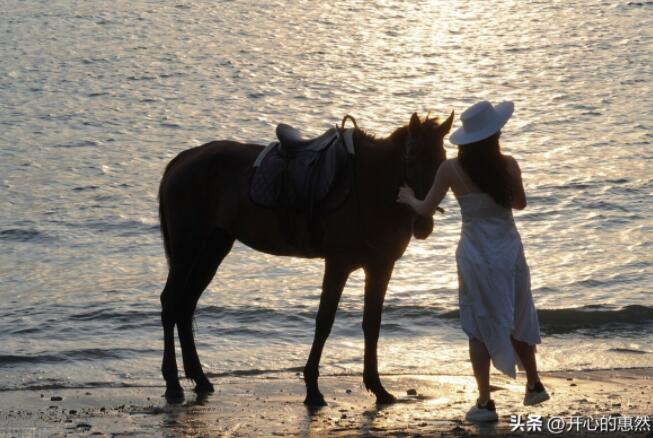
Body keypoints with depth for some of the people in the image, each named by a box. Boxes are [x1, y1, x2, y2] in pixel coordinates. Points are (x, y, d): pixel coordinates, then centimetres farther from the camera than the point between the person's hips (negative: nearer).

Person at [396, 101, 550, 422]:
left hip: (475, 257, -1)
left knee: (480, 329, 6)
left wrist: (409, 199, 21)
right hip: (509, 253, 1)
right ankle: (534, 386, 32)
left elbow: (426, 210, 0)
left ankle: (485, 403, 3)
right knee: (519, 322, 20)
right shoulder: (509, 165, -9)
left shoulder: (451, 170, -11)